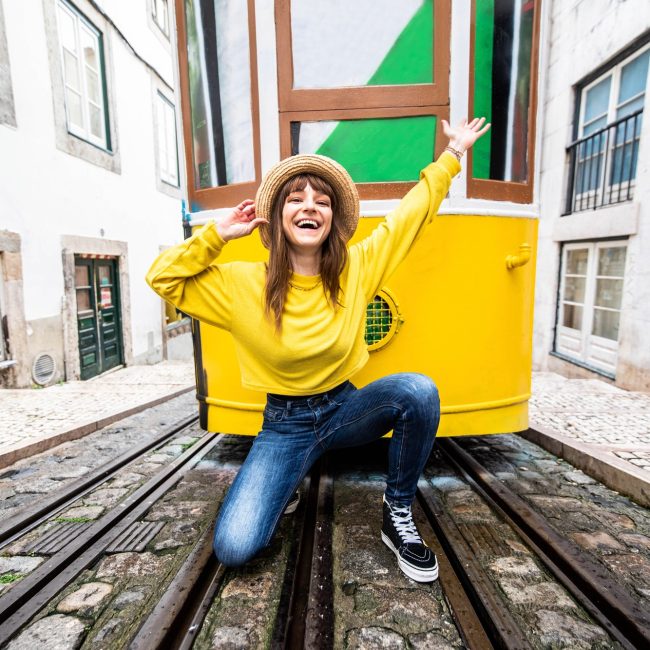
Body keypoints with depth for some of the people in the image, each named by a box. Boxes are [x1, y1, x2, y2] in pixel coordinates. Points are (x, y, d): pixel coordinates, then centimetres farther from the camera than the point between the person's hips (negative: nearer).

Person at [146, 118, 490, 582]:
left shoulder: (356, 267, -6)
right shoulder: (243, 283, -10)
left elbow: (409, 214, 4)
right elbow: (163, 277, -2)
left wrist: (453, 155, 13)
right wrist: (218, 234, -13)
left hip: (345, 408, 2)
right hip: (285, 425, -1)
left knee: (418, 390, -30)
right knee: (234, 548, -18)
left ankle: (398, 514, -4)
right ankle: (284, 486, 18)